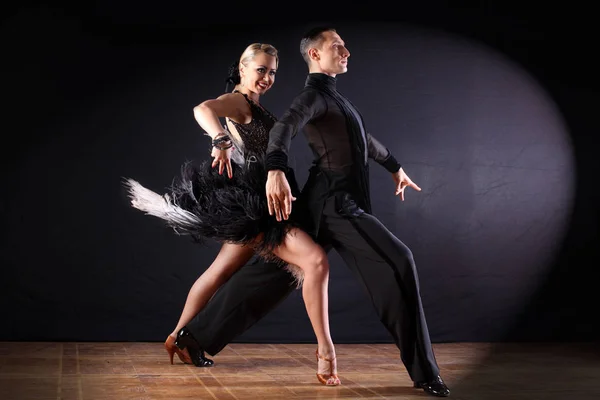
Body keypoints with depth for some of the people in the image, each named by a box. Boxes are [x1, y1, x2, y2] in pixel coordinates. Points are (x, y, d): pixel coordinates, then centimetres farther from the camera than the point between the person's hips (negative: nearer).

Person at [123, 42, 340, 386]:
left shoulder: (256, 108, 19)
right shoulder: (237, 101, -9)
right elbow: (202, 109, -30)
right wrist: (222, 141, -44)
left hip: (260, 205, 10)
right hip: (251, 204, -10)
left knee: (221, 272, 17)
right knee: (315, 259, -20)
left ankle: (180, 337, 29)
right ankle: (326, 353, -22)